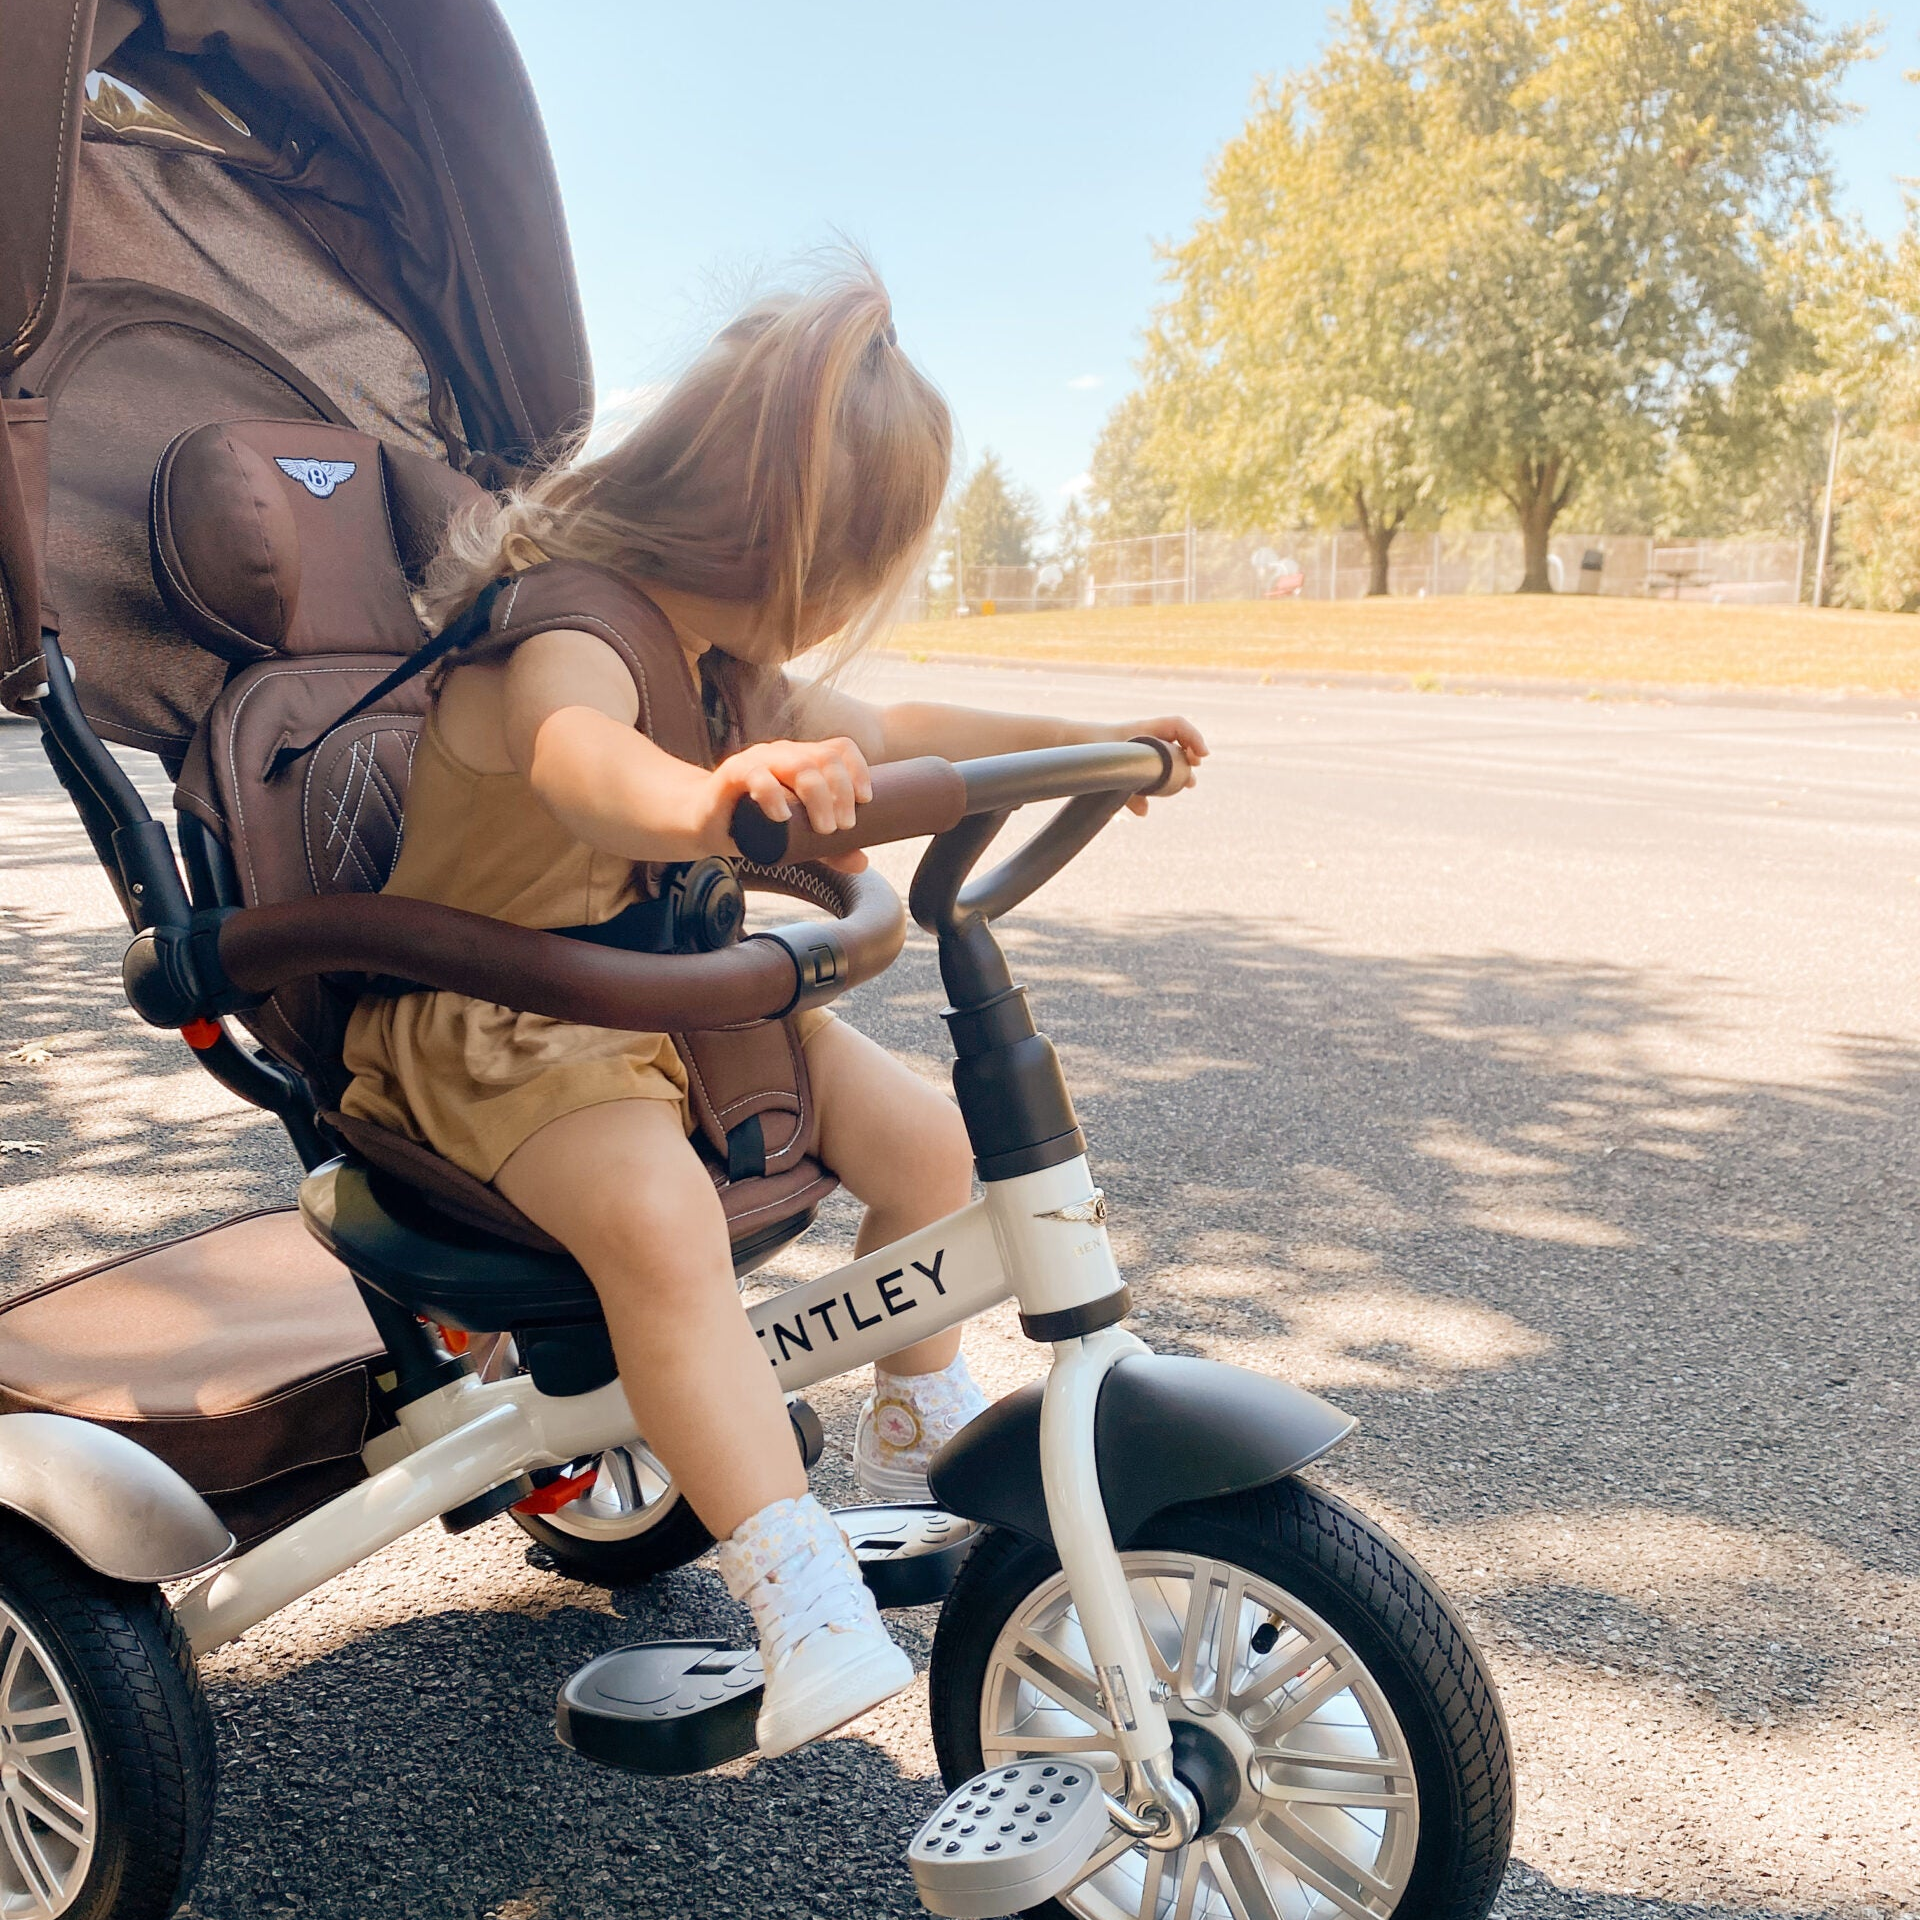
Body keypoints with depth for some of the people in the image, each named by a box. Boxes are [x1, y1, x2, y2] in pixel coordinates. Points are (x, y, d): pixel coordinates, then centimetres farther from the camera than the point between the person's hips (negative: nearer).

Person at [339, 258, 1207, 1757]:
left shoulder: (737, 663, 6)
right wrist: (711, 799, -73)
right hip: (496, 1010, -8)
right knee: (660, 1220, -36)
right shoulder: (563, 638, -26)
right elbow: (581, 756, -51)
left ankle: (918, 1429, 22)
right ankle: (801, 1598, -29)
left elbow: (882, 734, 20)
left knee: (925, 1138, -1)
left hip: (675, 994, 8)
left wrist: (1079, 742, 15)